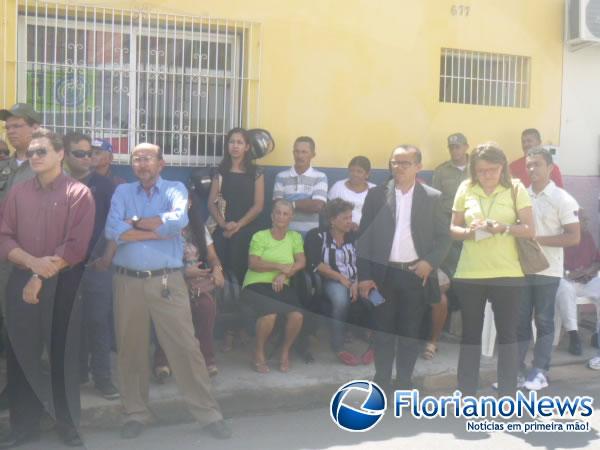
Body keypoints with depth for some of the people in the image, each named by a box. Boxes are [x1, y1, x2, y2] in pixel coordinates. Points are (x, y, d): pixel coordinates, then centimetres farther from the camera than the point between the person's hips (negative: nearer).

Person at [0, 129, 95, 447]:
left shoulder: (78, 194, -4)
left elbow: (76, 246, -11)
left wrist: (41, 278, -12)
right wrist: (33, 262, -14)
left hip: (62, 283, -4)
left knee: (62, 354, 3)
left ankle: (67, 424, 17)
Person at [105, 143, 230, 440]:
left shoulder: (175, 189, 5)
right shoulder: (122, 191, 8)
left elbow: (179, 220, -18)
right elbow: (113, 231, -9)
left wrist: (136, 222, -9)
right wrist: (160, 231, -10)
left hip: (167, 281, -2)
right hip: (128, 282, 2)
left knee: (186, 347, 0)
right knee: (130, 349, 10)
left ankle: (208, 413, 10)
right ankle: (136, 413, 26)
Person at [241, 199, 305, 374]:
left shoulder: (295, 237, 15)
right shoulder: (260, 236, 3)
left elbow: (301, 262, 3)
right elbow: (253, 264, -8)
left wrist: (284, 274, -14)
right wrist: (279, 266, -16)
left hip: (281, 287, 3)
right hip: (256, 285, -3)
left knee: (297, 315, -25)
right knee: (270, 314, -33)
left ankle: (285, 352, 2)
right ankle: (259, 354, -7)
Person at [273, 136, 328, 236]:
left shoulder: (320, 177, 0)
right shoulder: (281, 176, 4)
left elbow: (317, 205, -11)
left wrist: (291, 204, -7)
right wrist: (307, 203, -8)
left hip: (310, 232, 0)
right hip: (286, 230, 1)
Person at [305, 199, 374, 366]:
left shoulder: (354, 237, 13)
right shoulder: (317, 236, 3)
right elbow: (316, 264, -8)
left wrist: (357, 283, -16)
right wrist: (341, 278, -12)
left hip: (356, 283, 3)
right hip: (331, 282, -3)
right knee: (341, 298, -38)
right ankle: (338, 347, -22)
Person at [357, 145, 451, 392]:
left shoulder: (432, 197, 2)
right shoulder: (376, 194, 2)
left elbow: (443, 237, 4)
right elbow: (364, 237, 1)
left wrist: (430, 262, -11)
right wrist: (363, 276, -4)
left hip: (416, 275, 0)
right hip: (383, 274, 0)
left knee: (411, 332, 8)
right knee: (383, 331, 7)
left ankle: (404, 383, 21)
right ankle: (381, 382, 20)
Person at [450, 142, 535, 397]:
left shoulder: (515, 189, -1)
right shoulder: (465, 189, 3)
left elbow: (530, 230, -4)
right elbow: (453, 228, 7)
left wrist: (503, 227, -22)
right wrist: (469, 232, -14)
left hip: (507, 274, -1)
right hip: (469, 274, 2)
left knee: (507, 335, 5)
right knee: (470, 333, 10)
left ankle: (507, 396, 15)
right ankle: (467, 394, 20)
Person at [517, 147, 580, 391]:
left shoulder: (562, 199, -7)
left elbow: (574, 237, -11)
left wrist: (538, 239, -17)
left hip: (547, 271, -4)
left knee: (543, 321, 4)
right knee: (520, 321, 7)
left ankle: (539, 371, 12)